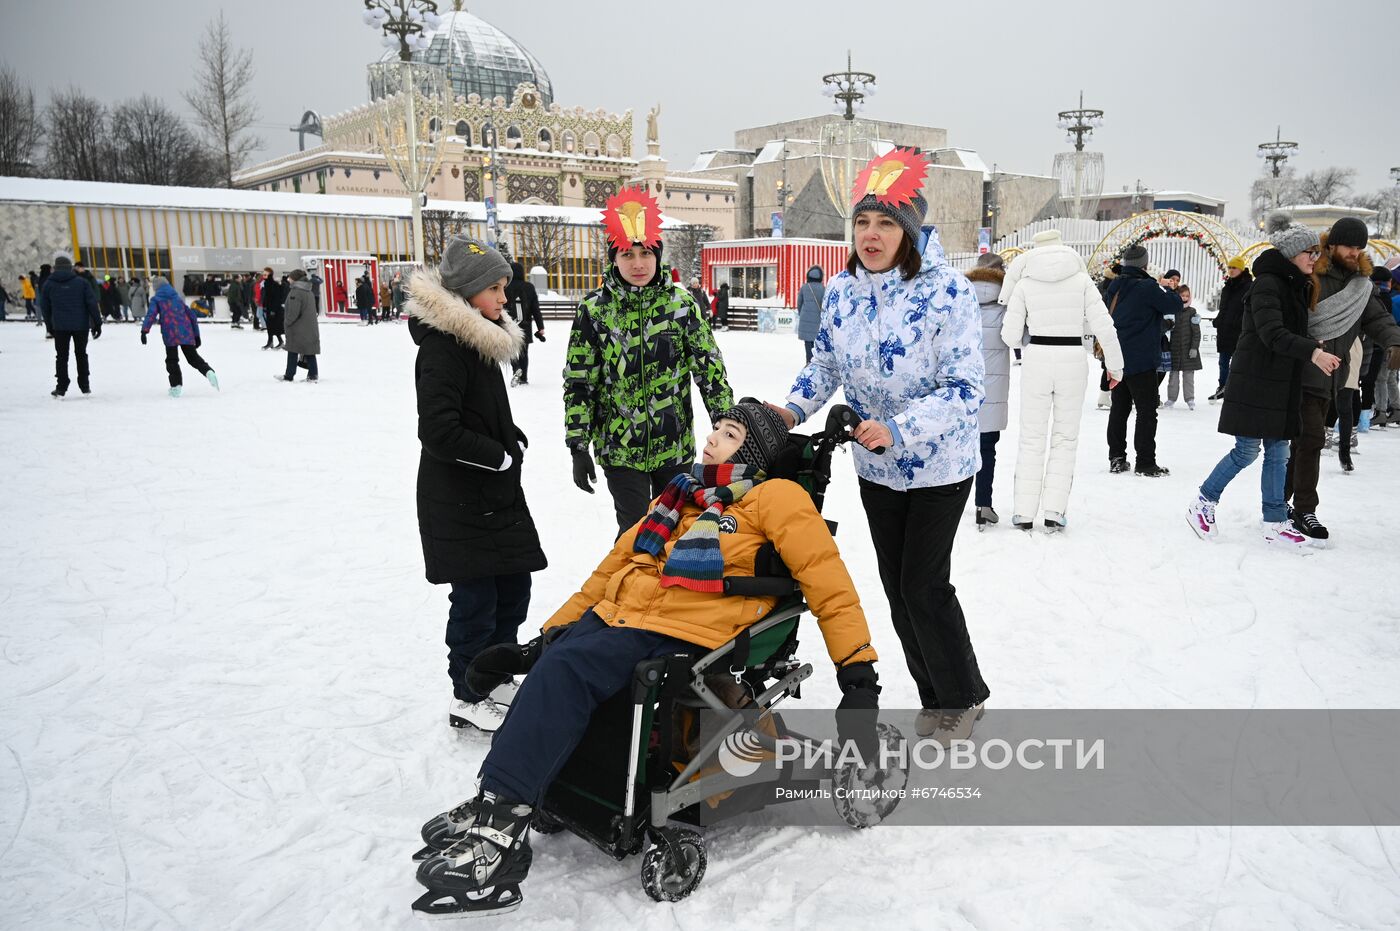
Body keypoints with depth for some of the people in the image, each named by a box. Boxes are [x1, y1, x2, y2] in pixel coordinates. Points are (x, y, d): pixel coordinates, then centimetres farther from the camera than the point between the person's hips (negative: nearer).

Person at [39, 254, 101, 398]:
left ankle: (61, 388, 2)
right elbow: (92, 303, -5)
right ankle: (84, 386, 14)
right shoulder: (81, 282, -3)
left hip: (60, 326, 0)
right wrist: (97, 323, 0)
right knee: (81, 354, 12)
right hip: (81, 325, 0)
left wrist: (49, 325, 19)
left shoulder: (48, 284, 2)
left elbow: (44, 307, 8)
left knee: (61, 356, 6)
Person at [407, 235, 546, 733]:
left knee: (513, 587, 15)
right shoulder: (442, 346, -18)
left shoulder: (481, 337, 11)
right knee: (476, 598, 0)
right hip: (457, 501, -9)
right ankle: (467, 697, 17)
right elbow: (438, 431, -25)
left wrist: (515, 439, 2)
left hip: (496, 492, 9)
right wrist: (503, 456, -17)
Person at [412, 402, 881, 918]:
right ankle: (495, 811, -23)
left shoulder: (775, 497, 6)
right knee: (550, 664, -21)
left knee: (564, 669, -29)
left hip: (679, 636, -7)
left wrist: (858, 673, -7)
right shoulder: (680, 497, 27)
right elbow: (616, 564, 27)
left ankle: (499, 821, -30)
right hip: (615, 615, 7)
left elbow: (827, 579, 0)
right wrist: (547, 637, 23)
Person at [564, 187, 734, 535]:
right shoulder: (594, 310, -5)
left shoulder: (681, 302, -2)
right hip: (620, 448, -2)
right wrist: (578, 447, -5)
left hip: (675, 445, 2)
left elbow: (710, 366, 1)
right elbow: (578, 383, -2)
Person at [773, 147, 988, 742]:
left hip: (939, 465, -6)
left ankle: (964, 696, 23)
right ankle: (934, 697, 33)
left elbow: (964, 390, -23)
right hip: (875, 467, 6)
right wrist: (794, 409, -8)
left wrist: (898, 429, -34)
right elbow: (826, 364, 9)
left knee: (923, 583, -2)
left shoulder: (947, 292, -20)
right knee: (897, 585, 13)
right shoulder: (841, 290, -3)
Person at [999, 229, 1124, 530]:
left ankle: (1024, 512, 7)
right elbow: (1103, 326, -4)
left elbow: (1010, 335, 0)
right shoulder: (1081, 279, 2)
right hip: (1073, 359, 0)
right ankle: (1055, 511, 4)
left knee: (1032, 437, 8)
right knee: (1065, 437, 9)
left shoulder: (1025, 282, 3)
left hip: (1036, 358, 0)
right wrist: (1115, 365, 6)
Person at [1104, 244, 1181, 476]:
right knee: (1147, 411, -1)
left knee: (1119, 408, 13)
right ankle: (1145, 463, -1)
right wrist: (1164, 292, 11)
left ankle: (1116, 458, 16)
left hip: (1117, 358, 7)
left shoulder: (1115, 287, 7)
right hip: (1140, 361, -7)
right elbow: (1176, 304, -10)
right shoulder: (1147, 287, -16)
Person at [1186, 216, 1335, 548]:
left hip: (1281, 384, 9)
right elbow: (1272, 333, -26)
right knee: (1247, 450, -5)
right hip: (1254, 383, -9)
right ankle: (1203, 504, 9)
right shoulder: (1267, 284, -13)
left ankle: (1275, 523, 13)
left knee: (1278, 452, 8)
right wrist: (1312, 352, -36)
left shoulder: (1296, 286, 16)